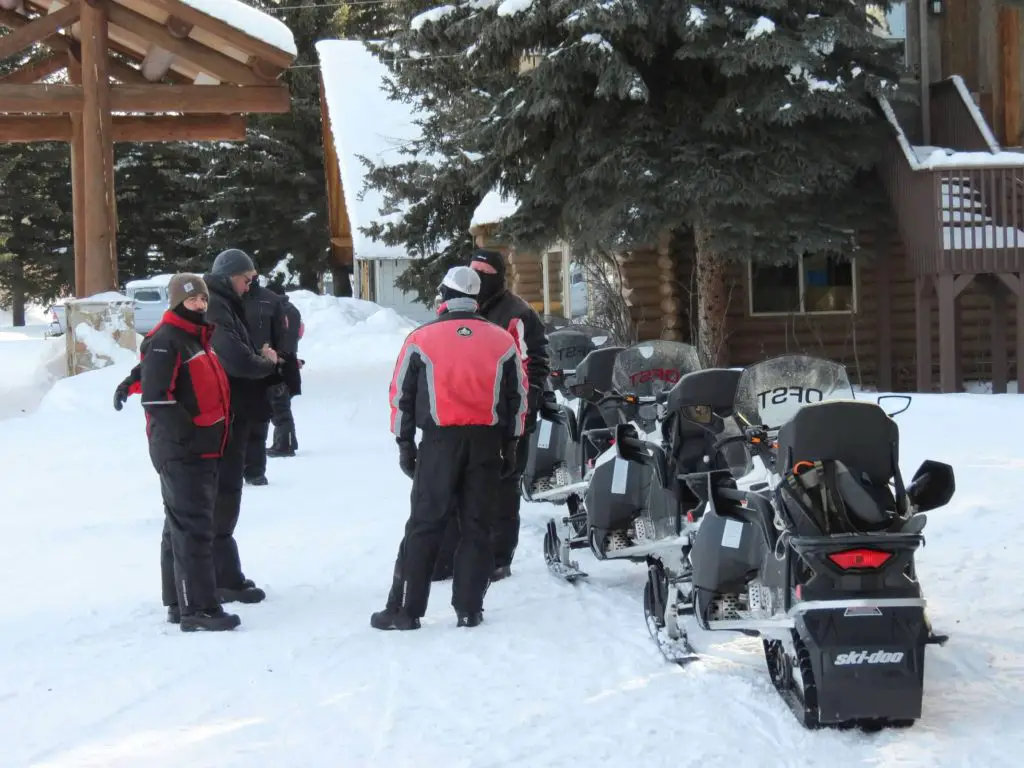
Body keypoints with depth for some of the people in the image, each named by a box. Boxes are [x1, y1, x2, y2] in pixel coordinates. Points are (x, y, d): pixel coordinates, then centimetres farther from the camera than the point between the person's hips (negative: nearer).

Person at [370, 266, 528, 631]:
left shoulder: (421, 339, 2)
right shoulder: (502, 340, 9)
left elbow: (401, 394, 3)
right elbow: (518, 396, 12)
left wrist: (405, 443, 10)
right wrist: (510, 445, 18)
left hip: (440, 441, -2)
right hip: (487, 441, 2)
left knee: (424, 525, 2)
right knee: (477, 526, 7)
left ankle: (405, 609, 1)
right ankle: (469, 608, 7)